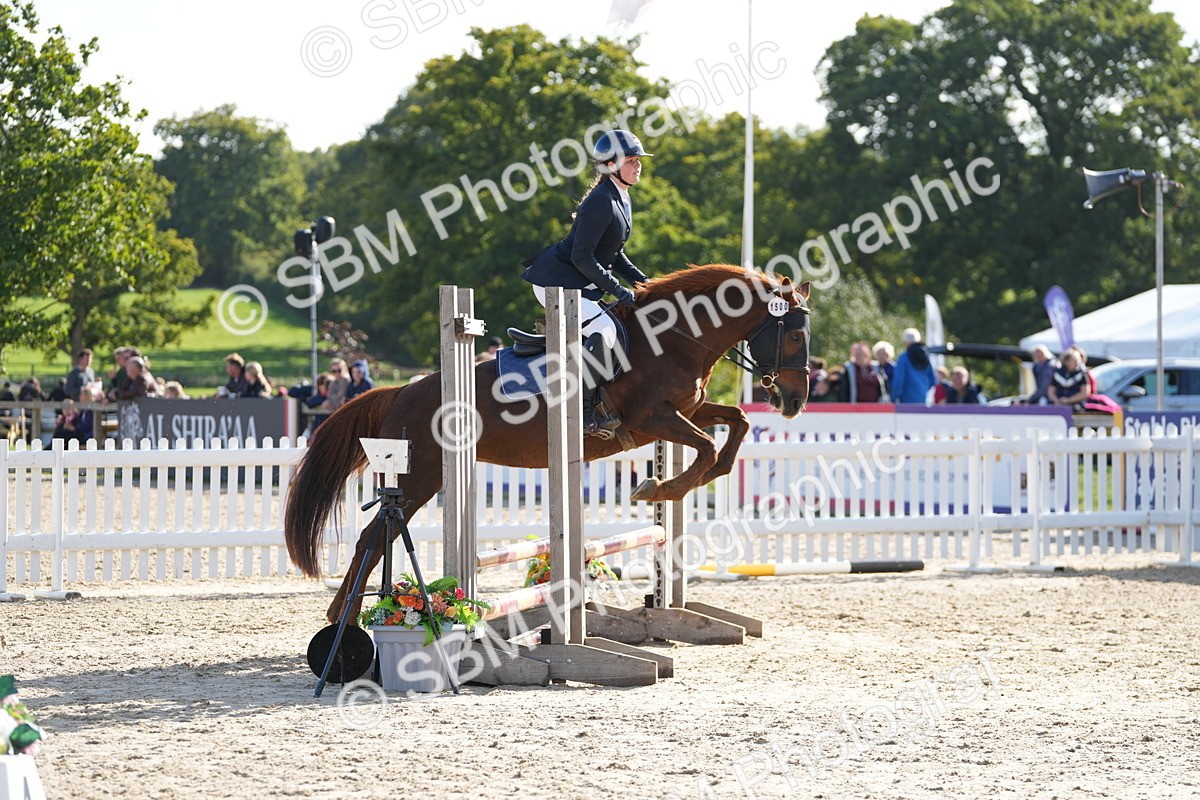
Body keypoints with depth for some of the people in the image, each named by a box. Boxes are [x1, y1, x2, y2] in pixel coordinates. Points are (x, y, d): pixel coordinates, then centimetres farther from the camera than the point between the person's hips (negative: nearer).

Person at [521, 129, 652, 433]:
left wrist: (644, 282, 9)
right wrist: (617, 290, -20)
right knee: (603, 330, -26)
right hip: (556, 280, -11)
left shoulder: (620, 199, 12)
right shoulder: (601, 201, -20)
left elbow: (614, 255, 21)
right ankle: (585, 410, -25)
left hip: (577, 284, 11)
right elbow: (582, 257, -23)